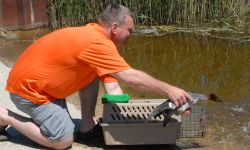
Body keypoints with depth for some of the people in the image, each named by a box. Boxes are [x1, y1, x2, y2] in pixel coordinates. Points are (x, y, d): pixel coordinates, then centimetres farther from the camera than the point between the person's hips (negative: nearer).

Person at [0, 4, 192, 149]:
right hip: (27, 87, -10)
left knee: (94, 74, 5)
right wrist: (168, 90, -25)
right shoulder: (96, 42, -25)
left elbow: (112, 87, 3)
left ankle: (87, 126, 8)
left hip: (37, 81, 10)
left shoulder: (95, 36, 5)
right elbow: (131, 77, -30)